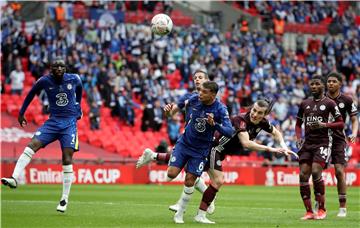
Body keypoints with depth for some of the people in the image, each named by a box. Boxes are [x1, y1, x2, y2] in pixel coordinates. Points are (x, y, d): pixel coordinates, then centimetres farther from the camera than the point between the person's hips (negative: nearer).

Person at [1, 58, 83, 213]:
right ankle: (14, 179, -28)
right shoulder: (45, 81, -4)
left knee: (67, 159, -9)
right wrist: (21, 113, 15)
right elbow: (31, 94, 12)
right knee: (31, 145, -20)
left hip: (69, 122, -1)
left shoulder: (74, 79, -2)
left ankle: (64, 200, -2)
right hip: (53, 121, 1)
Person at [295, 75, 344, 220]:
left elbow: (341, 124, -2)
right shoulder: (305, 104, 14)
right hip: (307, 143, 5)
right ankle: (309, 212, 2)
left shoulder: (329, 103, -1)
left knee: (316, 172, -20)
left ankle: (322, 209, -6)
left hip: (323, 143, -5)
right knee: (303, 174, -6)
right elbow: (298, 124, 23)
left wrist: (324, 125, -16)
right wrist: (299, 138, 5)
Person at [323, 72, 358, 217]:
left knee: (339, 171, -9)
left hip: (338, 139, -2)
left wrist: (354, 134, -9)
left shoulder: (347, 100, 1)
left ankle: (342, 207, -3)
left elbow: (354, 119, 8)